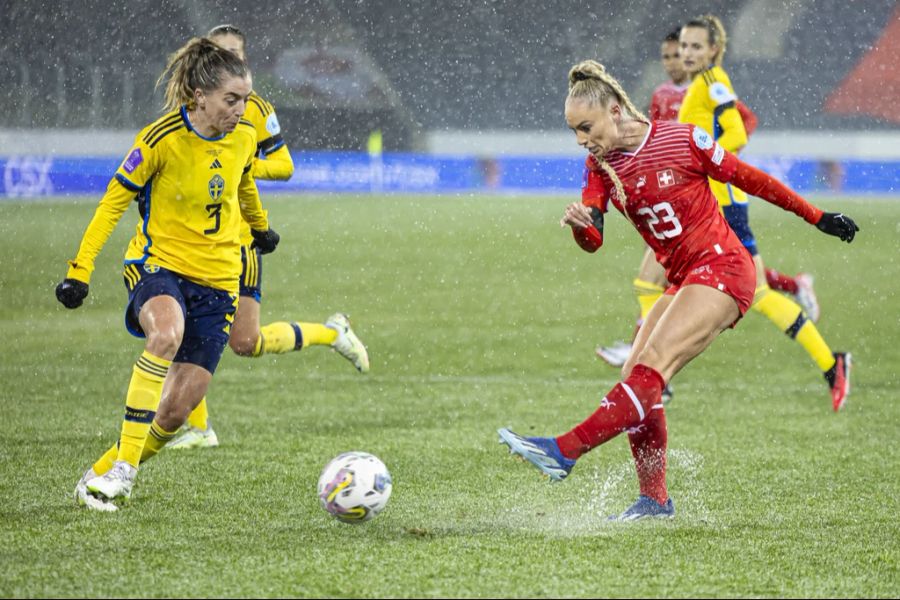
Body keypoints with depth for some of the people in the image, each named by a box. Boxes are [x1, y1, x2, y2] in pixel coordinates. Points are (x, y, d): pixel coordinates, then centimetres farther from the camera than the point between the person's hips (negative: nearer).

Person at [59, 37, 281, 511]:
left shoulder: (244, 137, 0)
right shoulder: (162, 139, -15)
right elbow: (114, 201, -7)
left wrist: (261, 227, 41)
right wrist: (80, 270, -11)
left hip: (218, 277, 4)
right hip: (159, 262, -4)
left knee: (179, 407, -5)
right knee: (167, 334, -39)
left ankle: (104, 475, 18)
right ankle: (122, 465, -33)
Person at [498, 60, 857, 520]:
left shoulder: (682, 140, -12)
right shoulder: (600, 166, 4)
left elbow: (749, 179, -1)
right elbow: (593, 240, -8)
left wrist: (818, 218, 8)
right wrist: (578, 223, -33)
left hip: (722, 269, -7)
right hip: (684, 282, 8)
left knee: (650, 367, -20)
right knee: (635, 379, -1)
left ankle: (566, 451, -31)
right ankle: (654, 499, 8)